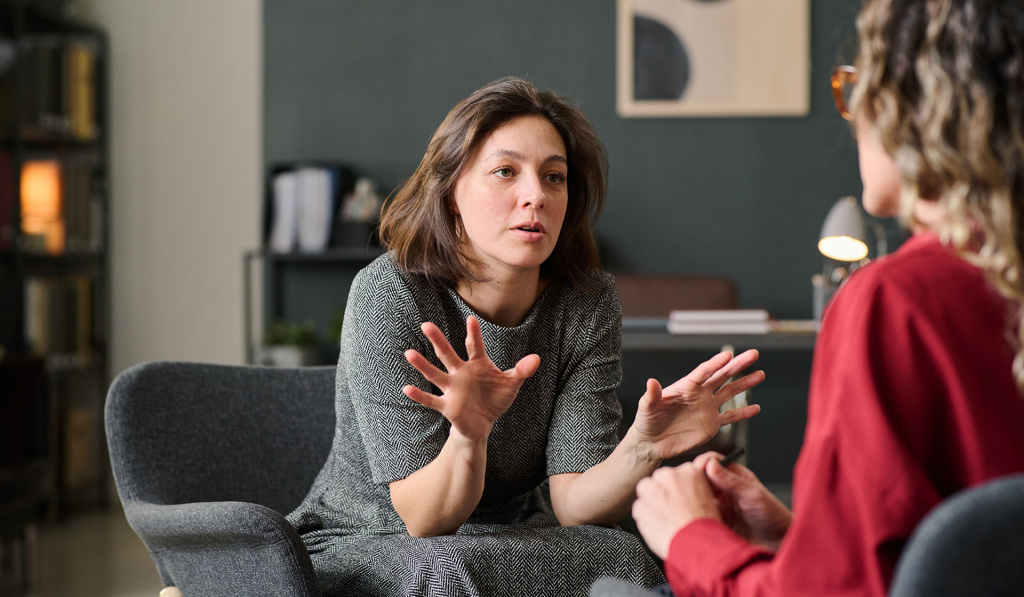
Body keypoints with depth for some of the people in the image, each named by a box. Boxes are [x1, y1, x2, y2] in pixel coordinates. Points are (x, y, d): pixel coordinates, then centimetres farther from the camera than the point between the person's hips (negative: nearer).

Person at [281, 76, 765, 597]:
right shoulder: (389, 294, -18)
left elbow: (569, 505, -13)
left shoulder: (587, 305, -7)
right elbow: (423, 520, -21)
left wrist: (643, 448, -33)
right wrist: (469, 436, -42)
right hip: (361, 545, -3)